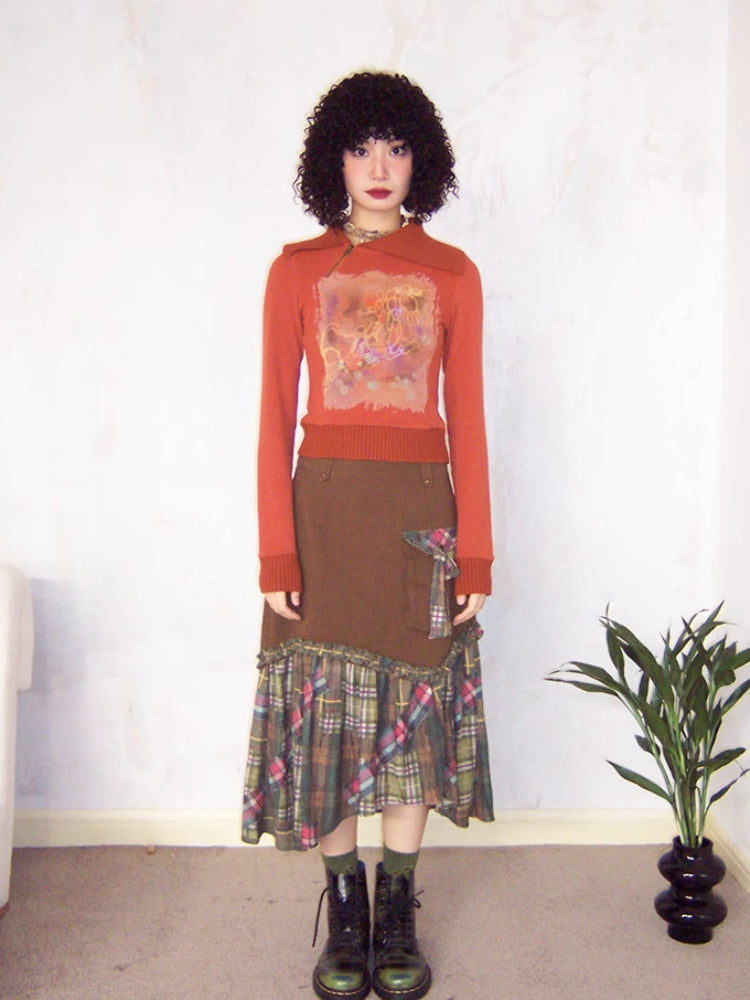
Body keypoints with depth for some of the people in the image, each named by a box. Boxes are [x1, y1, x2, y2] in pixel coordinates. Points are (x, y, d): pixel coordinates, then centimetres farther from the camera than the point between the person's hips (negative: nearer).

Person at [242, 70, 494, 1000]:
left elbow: (467, 419, 3)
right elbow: (276, 416, 0)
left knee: (413, 708, 6)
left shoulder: (451, 274, 5)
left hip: (419, 508, 1)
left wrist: (475, 552, -1)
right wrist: (276, 552, -6)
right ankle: (346, 911, 23)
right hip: (326, 506, 0)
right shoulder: (296, 270, 4)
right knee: (325, 711, 4)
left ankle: (398, 913, 24)